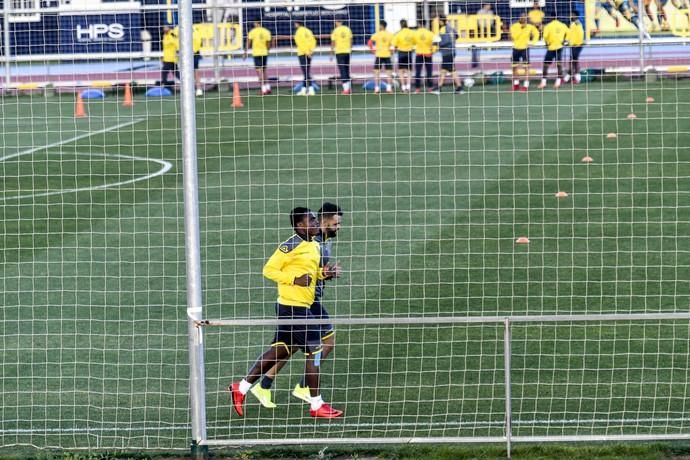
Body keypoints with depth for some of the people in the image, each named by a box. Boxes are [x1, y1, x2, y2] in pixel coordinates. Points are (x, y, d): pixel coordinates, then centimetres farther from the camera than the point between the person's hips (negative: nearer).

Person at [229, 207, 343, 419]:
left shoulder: (315, 246, 12)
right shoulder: (291, 246, -15)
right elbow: (269, 269, -13)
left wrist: (323, 273, 5)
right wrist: (295, 279, -22)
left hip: (302, 306, 9)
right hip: (293, 306, -9)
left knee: (279, 350, 13)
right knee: (314, 351, -5)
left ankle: (242, 387, 20)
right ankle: (316, 405, 3)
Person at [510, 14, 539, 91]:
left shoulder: (529, 27, -3)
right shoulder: (514, 26, -4)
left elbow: (536, 33, 10)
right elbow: (513, 36, -15)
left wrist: (533, 41, -2)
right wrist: (520, 29, -20)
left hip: (525, 48, -2)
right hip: (516, 48, 2)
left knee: (526, 67, -7)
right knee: (514, 67, 8)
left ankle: (526, 85, -5)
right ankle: (516, 84, 22)